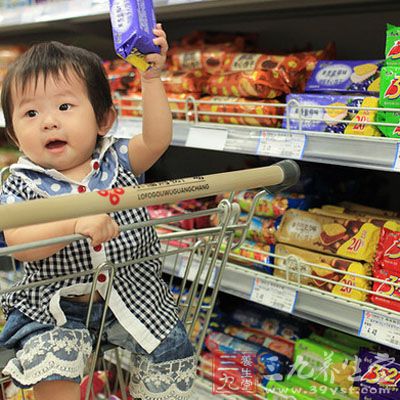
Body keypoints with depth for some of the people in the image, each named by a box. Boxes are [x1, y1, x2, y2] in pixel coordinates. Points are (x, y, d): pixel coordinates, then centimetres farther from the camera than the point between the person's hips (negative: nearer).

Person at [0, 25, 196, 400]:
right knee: (50, 365, -23)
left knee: (171, 349, -4)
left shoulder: (116, 160, -1)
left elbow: (156, 139, -16)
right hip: (55, 310, -1)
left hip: (134, 293, 2)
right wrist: (76, 223, -37)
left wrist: (151, 77, -23)